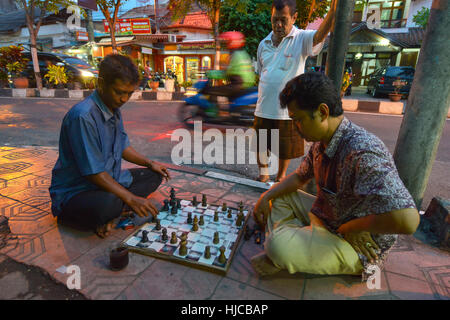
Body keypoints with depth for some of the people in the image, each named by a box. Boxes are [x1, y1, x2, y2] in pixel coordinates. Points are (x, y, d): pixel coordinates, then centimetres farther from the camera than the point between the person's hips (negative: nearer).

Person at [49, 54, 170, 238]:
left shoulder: (114, 108, 3)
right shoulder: (83, 116, -26)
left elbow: (122, 146, 17)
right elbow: (94, 172, -26)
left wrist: (149, 163, 8)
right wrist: (130, 198, -24)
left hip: (109, 180, 9)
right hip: (74, 192, -9)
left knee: (154, 176, 3)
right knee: (108, 204, -39)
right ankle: (68, 215, -4)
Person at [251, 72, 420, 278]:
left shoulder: (362, 152, -33)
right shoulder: (321, 141, -2)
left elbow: (406, 219, -39)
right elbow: (300, 177, 13)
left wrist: (345, 229, -24)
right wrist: (266, 197, 0)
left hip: (358, 246, -9)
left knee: (279, 244, -30)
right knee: (277, 195, 10)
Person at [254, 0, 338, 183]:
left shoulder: (302, 39, -4)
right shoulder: (264, 44, 9)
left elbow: (320, 35, -27)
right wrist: (262, 99, 14)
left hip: (288, 111, -3)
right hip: (263, 110, 4)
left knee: (286, 150, 12)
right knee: (260, 147, 13)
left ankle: (280, 177, 37)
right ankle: (263, 176, 37)